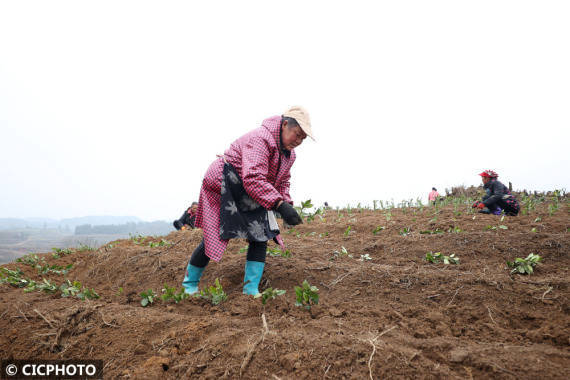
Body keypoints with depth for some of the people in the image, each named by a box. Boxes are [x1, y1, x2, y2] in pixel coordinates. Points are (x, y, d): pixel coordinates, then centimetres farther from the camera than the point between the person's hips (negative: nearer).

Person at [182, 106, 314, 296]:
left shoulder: (289, 153, 6)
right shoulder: (260, 138, -27)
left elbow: (282, 182, 16)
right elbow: (253, 179, -38)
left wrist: (286, 205, -4)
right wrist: (279, 204, -44)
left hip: (248, 199, 9)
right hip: (222, 188, -9)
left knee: (261, 235, -4)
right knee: (214, 238, -4)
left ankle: (251, 290, 1)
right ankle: (189, 284, 18)